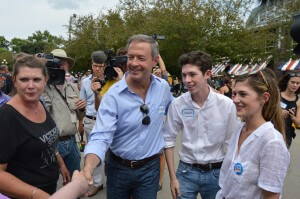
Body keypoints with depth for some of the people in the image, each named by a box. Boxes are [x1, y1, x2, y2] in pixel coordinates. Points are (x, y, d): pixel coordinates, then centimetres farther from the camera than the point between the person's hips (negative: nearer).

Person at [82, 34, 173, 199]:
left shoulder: (163, 87, -6)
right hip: (118, 167, -1)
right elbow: (101, 137, -26)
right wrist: (88, 166, -43)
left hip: (150, 167, 2)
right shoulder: (113, 95, -19)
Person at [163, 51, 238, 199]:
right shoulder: (177, 104, -11)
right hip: (186, 171, 0)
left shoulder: (227, 105, -12)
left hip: (216, 172, 1)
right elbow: (168, 140, -2)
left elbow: (232, 143, -2)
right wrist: (172, 177, -1)